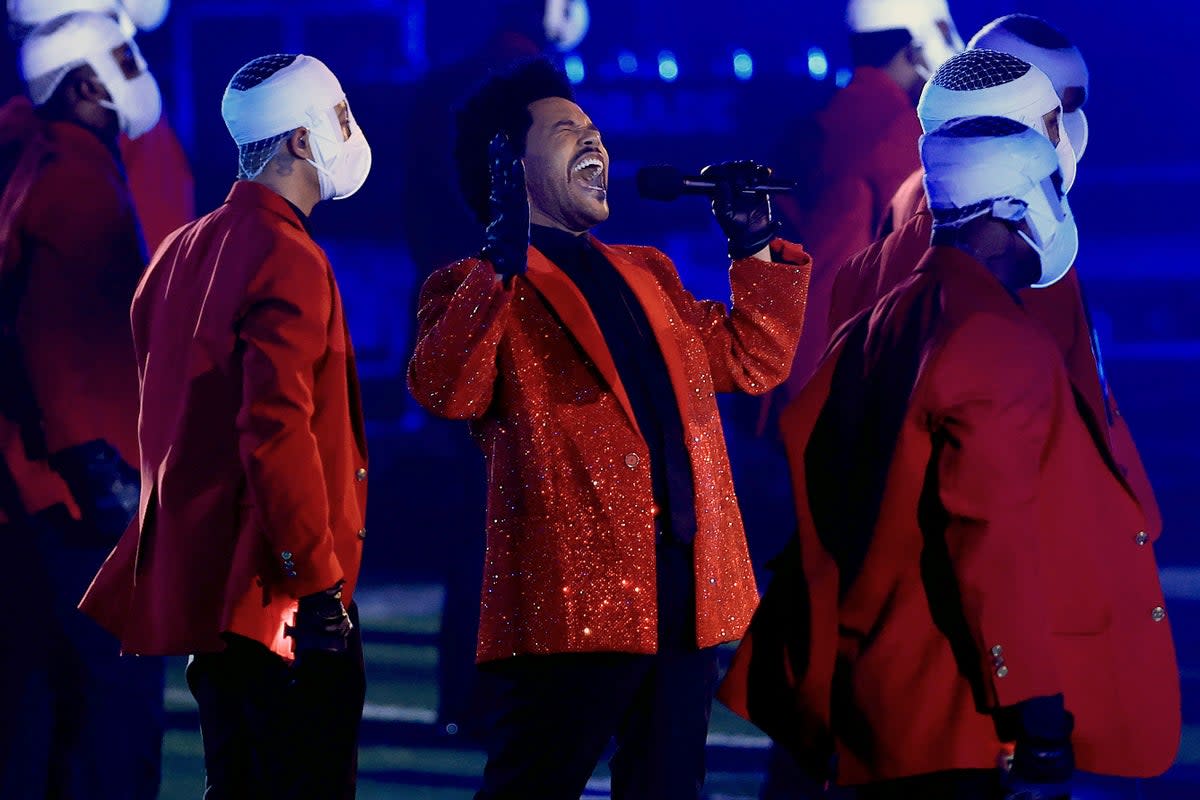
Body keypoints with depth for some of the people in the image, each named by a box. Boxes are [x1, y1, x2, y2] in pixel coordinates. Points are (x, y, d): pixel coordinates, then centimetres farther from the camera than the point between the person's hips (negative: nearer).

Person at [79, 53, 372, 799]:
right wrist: (321, 585, -21)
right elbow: (278, 433, -22)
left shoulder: (183, 252, 15)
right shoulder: (289, 260, -14)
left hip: (201, 588, 10)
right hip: (278, 598, -9)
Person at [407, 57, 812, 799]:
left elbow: (753, 360, 29)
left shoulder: (647, 273, 25)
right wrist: (501, 263, -24)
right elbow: (444, 390, -17)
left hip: (687, 597, 7)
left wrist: (756, 247, 18)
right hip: (572, 598, -7)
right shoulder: (478, 287, 2)